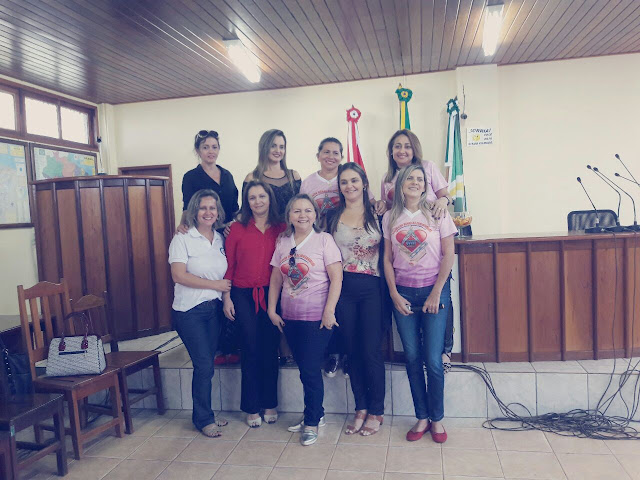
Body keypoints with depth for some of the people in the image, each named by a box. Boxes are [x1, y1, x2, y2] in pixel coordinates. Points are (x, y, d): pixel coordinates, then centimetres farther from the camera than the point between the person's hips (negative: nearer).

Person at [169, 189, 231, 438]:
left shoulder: (220, 240, 9)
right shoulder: (182, 240, -6)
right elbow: (179, 275, -16)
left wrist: (227, 297, 0)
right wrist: (215, 284, -14)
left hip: (214, 308, 5)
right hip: (189, 310, -5)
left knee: (206, 363, 12)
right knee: (204, 364, -4)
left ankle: (203, 415, 26)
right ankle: (204, 418, 14)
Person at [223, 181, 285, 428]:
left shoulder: (281, 228, 4)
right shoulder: (237, 228, 2)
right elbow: (228, 265, 3)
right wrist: (227, 298, 0)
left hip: (272, 294, 1)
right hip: (244, 296, -1)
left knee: (270, 349, 7)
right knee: (251, 350, 4)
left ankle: (270, 404, 23)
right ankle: (252, 408, 17)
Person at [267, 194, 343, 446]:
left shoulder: (323, 239, -6)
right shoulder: (283, 242, 7)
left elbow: (336, 278, -10)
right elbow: (276, 279, 11)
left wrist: (329, 310, -15)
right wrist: (272, 309, 8)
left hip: (317, 317, -5)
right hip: (290, 317, 5)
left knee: (310, 369, -2)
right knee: (304, 368, 14)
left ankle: (312, 422, 16)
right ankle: (315, 413, 32)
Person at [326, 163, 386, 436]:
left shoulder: (377, 215, 4)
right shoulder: (332, 217, 8)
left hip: (371, 288, -2)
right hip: (344, 288, 2)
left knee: (371, 351, 0)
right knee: (353, 351, 9)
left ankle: (376, 412, 16)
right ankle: (361, 409, 23)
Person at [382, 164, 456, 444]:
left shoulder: (437, 214, 0)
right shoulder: (390, 218, 6)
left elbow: (448, 255, -2)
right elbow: (387, 259, 6)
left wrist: (436, 293, -7)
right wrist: (394, 294, -2)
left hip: (433, 290, -2)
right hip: (402, 293, 2)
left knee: (433, 359, -2)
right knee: (412, 358, 6)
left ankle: (437, 419, 16)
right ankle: (422, 417, 20)